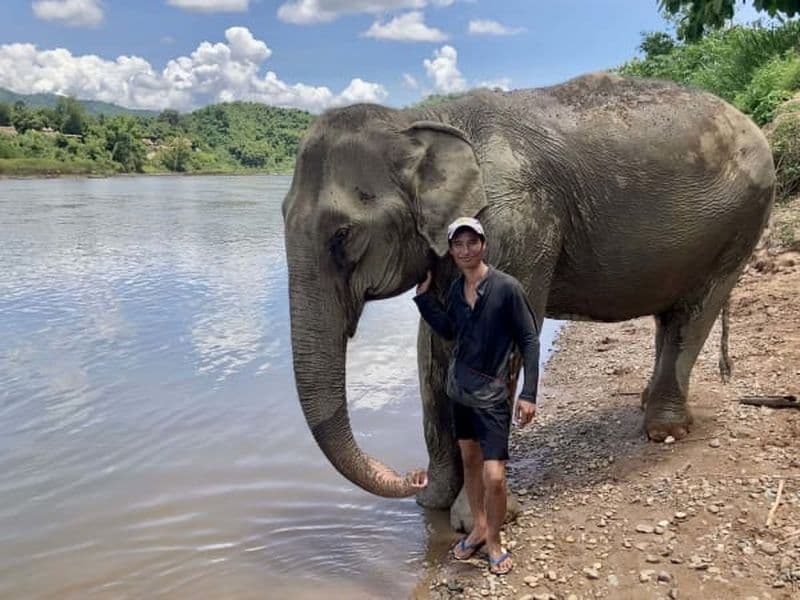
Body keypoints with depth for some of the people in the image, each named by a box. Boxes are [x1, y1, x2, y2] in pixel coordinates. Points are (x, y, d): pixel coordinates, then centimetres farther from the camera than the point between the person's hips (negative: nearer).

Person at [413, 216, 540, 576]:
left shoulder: (506, 287, -16)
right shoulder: (456, 289, 1)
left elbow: (529, 340, -12)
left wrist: (529, 394, -16)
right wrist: (422, 294, 6)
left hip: (491, 395, -6)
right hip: (459, 388, 6)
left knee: (494, 476, -8)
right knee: (469, 460, 18)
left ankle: (494, 542, 16)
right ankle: (478, 528, 36)